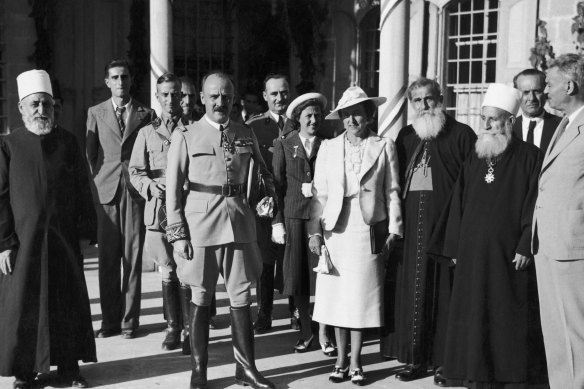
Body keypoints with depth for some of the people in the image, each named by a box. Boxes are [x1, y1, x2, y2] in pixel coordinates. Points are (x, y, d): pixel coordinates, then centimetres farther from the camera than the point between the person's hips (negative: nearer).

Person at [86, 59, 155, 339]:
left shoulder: (146, 115, 8)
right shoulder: (96, 113, 12)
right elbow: (89, 153, 13)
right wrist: (95, 184, 5)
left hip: (135, 190, -1)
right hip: (105, 190, 1)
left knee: (133, 257, 0)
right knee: (107, 258, 2)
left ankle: (130, 319, 8)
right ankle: (109, 319, 11)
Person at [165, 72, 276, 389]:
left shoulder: (246, 135, 8)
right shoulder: (186, 136, 0)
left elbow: (264, 174, 23)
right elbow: (174, 188, -2)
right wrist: (178, 234, -6)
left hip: (239, 224, 2)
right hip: (201, 225, -2)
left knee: (241, 297, 6)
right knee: (201, 299, 6)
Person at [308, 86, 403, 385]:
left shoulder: (384, 147, 4)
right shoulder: (328, 148, 8)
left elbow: (392, 192, 4)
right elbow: (319, 193, 6)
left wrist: (394, 229, -2)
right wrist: (315, 231, -1)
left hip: (368, 231, -1)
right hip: (335, 230, 2)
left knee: (361, 296, 2)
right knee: (336, 296, 4)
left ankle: (355, 363, 14)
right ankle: (341, 360, 18)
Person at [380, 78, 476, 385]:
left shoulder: (461, 134, 2)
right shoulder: (405, 137, 15)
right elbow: (395, 181, 14)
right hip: (410, 221, 4)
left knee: (443, 288, -1)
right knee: (411, 288, 5)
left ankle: (444, 360, 8)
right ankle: (415, 357, 13)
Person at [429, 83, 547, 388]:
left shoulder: (528, 157, -3)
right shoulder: (474, 157, 11)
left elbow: (534, 203, -7)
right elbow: (458, 203, 11)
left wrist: (525, 247, -12)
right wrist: (455, 247, 7)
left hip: (508, 255, -4)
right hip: (472, 254, 5)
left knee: (509, 320, 3)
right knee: (473, 320, 6)